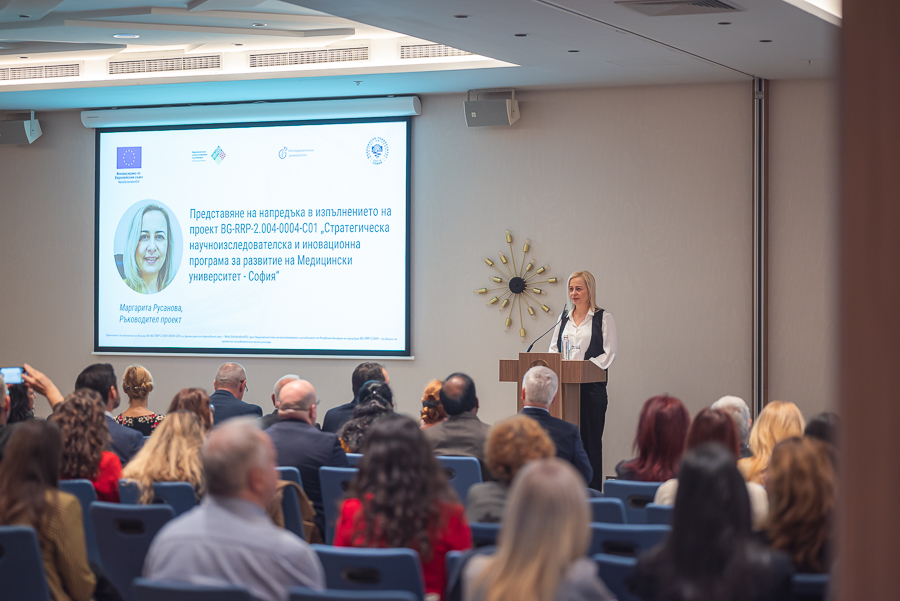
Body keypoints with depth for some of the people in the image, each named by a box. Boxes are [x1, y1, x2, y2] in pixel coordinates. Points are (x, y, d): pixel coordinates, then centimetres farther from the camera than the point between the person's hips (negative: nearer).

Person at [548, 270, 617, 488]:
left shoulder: (603, 318, 1)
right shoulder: (564, 318, 16)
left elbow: (609, 353, -5)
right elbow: (553, 348, 18)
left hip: (591, 385, -4)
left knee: (590, 437, -6)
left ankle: (592, 491, -3)